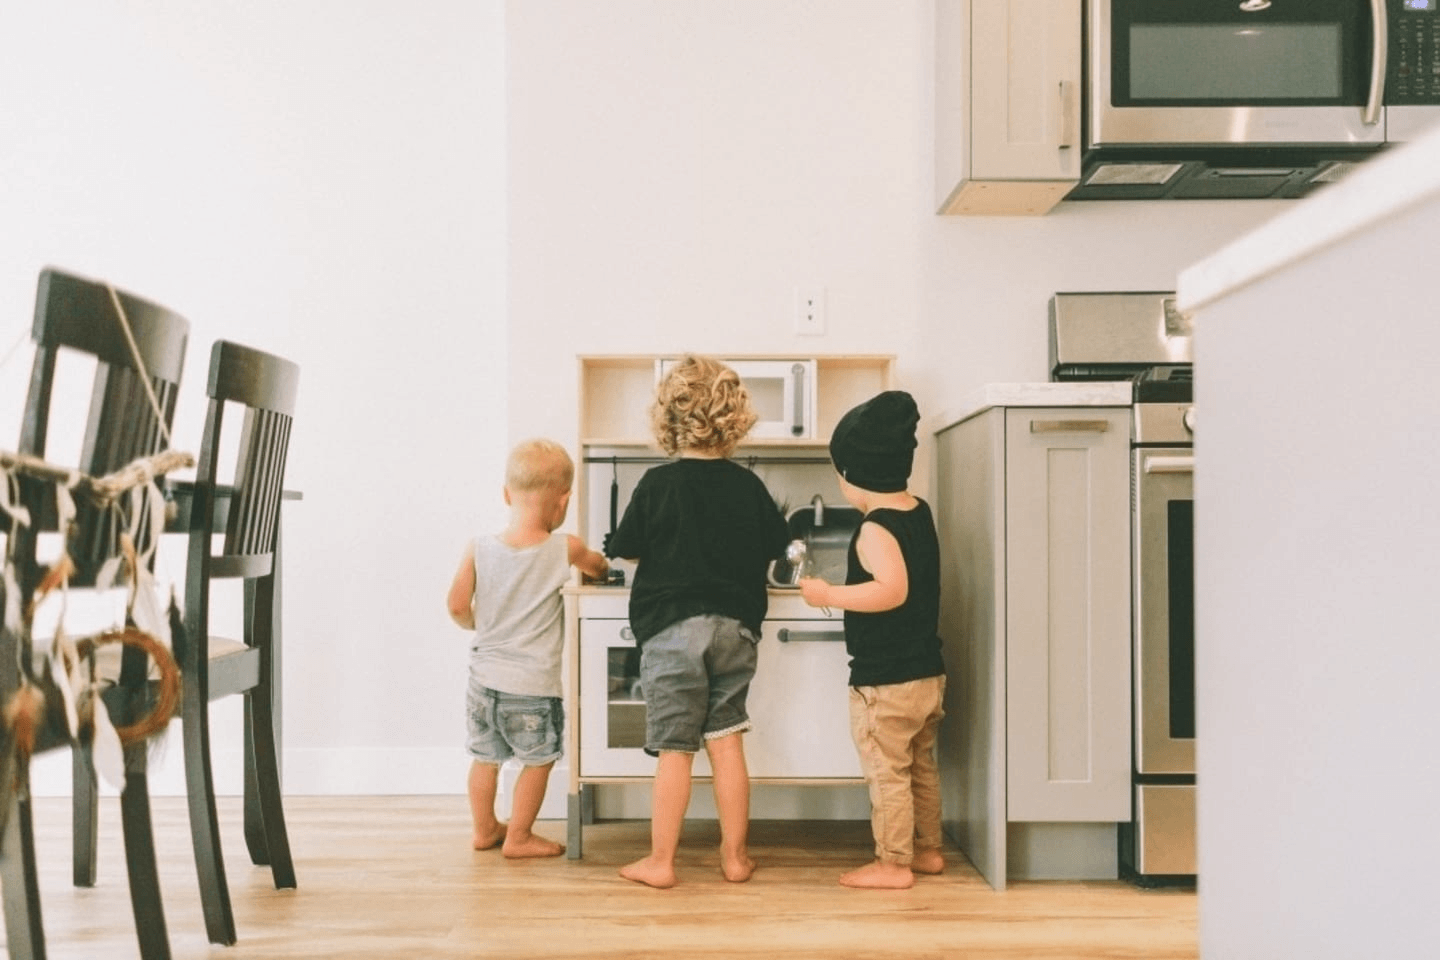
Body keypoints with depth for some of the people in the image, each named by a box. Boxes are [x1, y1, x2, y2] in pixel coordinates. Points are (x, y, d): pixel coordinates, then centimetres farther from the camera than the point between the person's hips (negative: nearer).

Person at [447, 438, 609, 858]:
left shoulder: (478, 549, -8)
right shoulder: (564, 550, -12)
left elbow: (457, 606, -7)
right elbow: (597, 567, 9)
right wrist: (599, 564, 33)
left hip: (484, 677, 4)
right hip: (533, 683, -4)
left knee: (485, 756, 20)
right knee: (538, 760, 14)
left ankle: (484, 829, 35)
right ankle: (519, 836, 22)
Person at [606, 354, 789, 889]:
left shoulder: (656, 484, -7)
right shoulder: (748, 486, 1)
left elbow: (627, 550, 3)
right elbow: (773, 548, 14)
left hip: (671, 628, -3)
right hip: (735, 626, 3)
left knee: (674, 751, 1)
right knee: (726, 743, 9)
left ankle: (660, 863, 9)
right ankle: (736, 856, 16)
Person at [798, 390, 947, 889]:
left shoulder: (875, 529, -20)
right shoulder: (920, 511, 6)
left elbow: (892, 590, -34)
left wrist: (829, 595, -28)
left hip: (885, 680, -9)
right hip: (928, 673, 9)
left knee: (887, 773, 2)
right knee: (921, 766, 20)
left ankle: (893, 863, 10)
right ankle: (927, 849, 30)